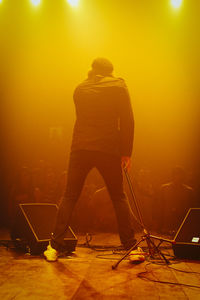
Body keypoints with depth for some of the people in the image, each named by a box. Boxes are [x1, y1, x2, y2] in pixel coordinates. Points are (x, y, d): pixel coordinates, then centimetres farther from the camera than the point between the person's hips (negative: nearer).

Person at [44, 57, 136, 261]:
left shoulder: (80, 89, 13)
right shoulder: (118, 86, 5)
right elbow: (127, 121, -3)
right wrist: (126, 152, -1)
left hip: (80, 149, 2)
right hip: (109, 149, -1)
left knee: (69, 197, 8)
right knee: (119, 198, 9)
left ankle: (54, 247, 10)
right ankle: (131, 247, 12)